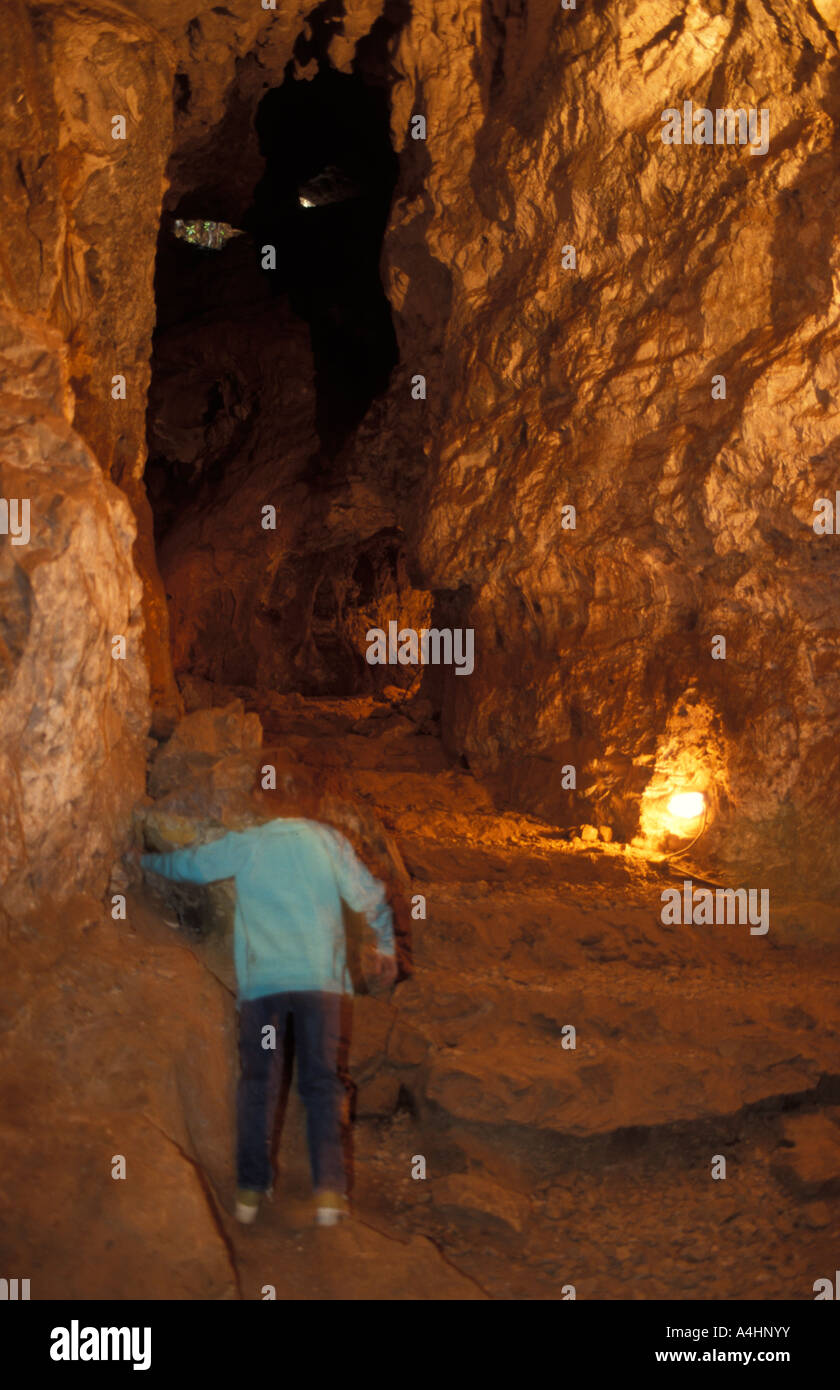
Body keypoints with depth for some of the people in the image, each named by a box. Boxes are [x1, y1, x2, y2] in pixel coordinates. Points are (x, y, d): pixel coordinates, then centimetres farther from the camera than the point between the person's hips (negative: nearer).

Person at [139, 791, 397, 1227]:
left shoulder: (245, 844, 5)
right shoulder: (327, 840, 8)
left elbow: (187, 864, 17)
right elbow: (371, 896, 13)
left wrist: (145, 859, 38)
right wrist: (384, 949, 28)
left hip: (261, 979, 0)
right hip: (320, 978, 1)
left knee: (256, 1081, 9)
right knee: (321, 1081, 4)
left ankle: (250, 1190, 8)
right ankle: (328, 1191, -5)